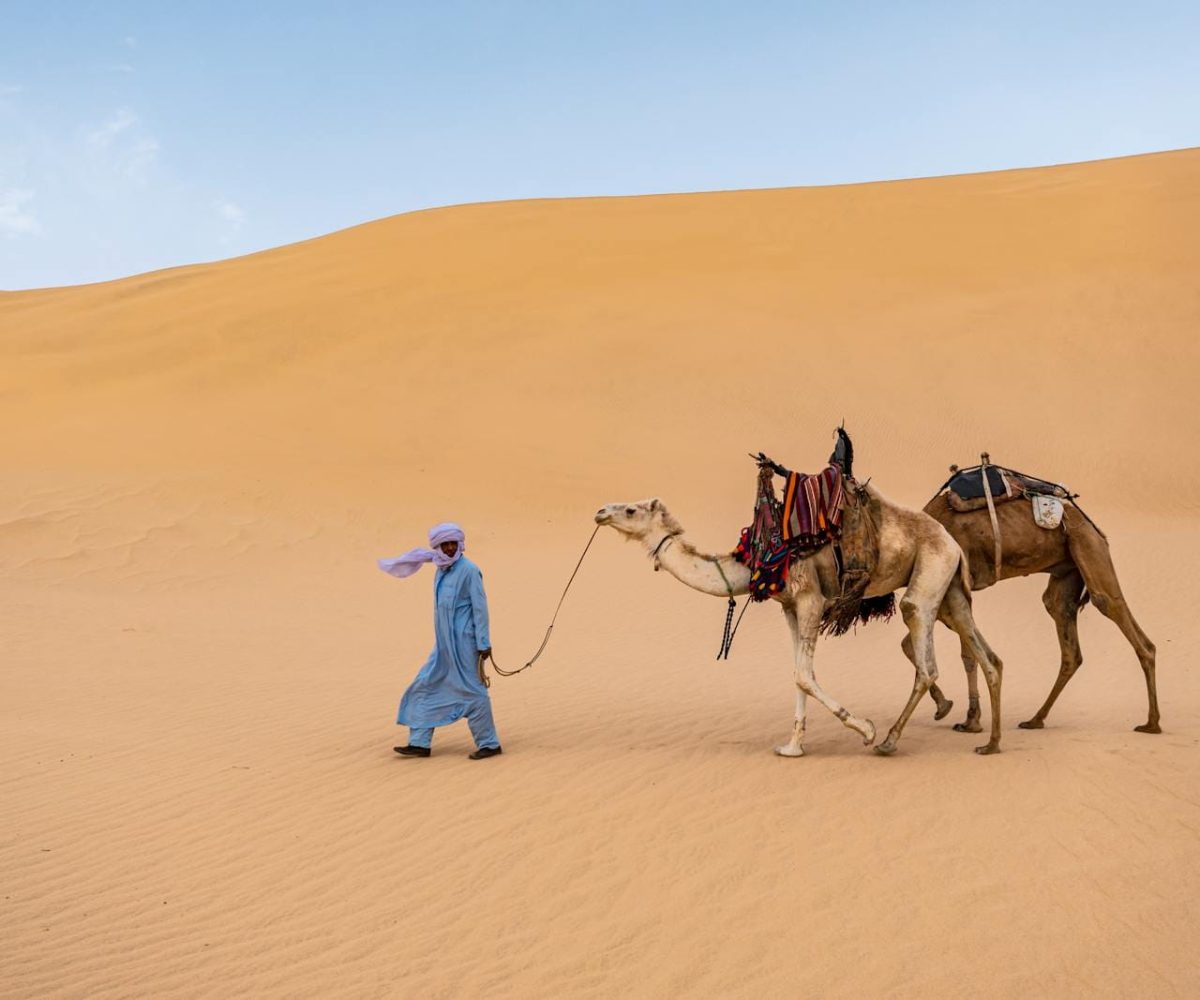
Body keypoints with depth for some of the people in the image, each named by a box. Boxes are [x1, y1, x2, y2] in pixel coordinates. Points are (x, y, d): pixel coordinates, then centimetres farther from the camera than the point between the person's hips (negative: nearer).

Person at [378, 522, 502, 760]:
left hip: (463, 642, -8)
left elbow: (480, 607, -14)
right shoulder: (442, 570, 10)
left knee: (471, 691, -4)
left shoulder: (469, 570, -12)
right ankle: (420, 743, 16)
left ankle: (489, 744, 6)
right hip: (444, 644, 9)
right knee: (425, 686, 10)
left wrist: (483, 642, -15)